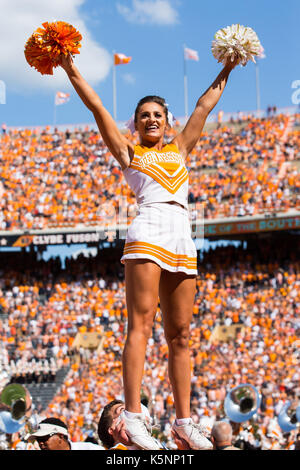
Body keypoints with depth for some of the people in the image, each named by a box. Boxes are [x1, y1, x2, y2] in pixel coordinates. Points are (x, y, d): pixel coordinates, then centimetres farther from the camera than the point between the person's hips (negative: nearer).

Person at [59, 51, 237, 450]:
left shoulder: (179, 148, 26)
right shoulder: (128, 151, 16)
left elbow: (204, 106, 32)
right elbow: (96, 106, 11)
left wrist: (226, 70, 38)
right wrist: (70, 69, 8)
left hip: (183, 241, 5)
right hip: (148, 233, -5)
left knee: (180, 335, 3)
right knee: (141, 324, -14)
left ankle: (184, 419, 5)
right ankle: (133, 416, -21)